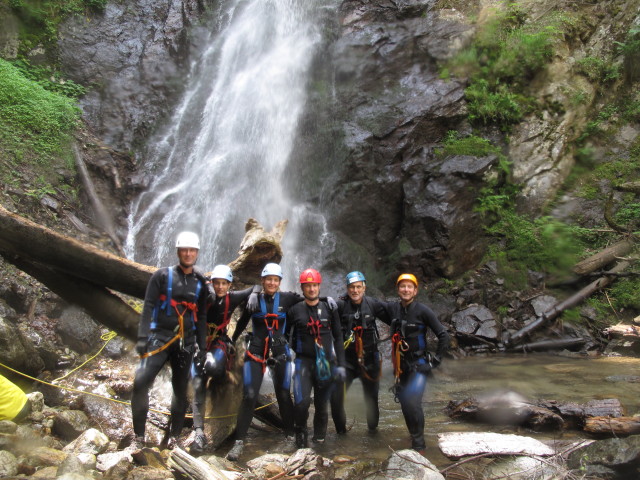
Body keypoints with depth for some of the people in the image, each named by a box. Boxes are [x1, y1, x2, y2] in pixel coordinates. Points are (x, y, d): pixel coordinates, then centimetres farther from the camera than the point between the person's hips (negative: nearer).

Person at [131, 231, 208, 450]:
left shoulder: (199, 283, 10)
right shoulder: (162, 275, 2)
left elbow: (201, 316, 11)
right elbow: (148, 307, -4)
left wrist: (201, 345, 6)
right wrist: (142, 337, -13)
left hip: (186, 341, 3)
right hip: (160, 336, -3)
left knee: (181, 390, 6)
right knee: (141, 382, -16)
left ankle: (174, 438, 18)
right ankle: (138, 436, -2)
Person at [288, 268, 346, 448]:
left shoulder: (329, 309, 5)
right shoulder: (295, 310, 3)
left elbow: (338, 338, 6)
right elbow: (288, 337, 14)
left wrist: (340, 364, 1)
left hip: (326, 362, 1)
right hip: (304, 361, -1)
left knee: (322, 404, 7)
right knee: (302, 402, -17)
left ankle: (319, 438, 27)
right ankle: (300, 433, 8)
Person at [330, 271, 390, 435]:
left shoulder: (373, 304, -4)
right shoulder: (340, 305, -11)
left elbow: (394, 318, 0)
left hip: (369, 359, 2)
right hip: (346, 358, -2)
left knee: (371, 397, 15)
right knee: (336, 396, -8)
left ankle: (373, 428, 41)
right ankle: (340, 429, 16)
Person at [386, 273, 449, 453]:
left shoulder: (423, 311, -13)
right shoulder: (392, 308, 0)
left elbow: (443, 335, -8)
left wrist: (436, 360, -7)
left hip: (419, 365, -5)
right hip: (401, 364, 5)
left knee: (412, 402, -17)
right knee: (404, 402, 9)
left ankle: (419, 445, -4)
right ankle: (415, 436, 29)